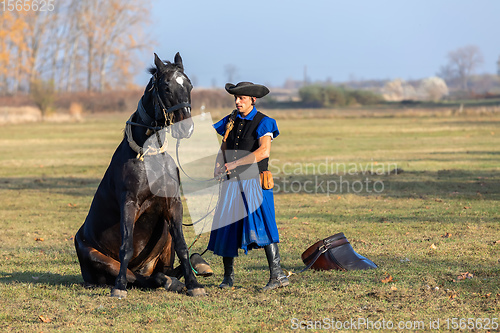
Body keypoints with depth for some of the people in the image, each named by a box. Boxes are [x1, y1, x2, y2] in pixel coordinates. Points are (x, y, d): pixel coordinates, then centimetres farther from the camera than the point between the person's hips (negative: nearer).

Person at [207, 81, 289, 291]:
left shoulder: (263, 123, -6)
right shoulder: (230, 121, 12)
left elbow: (264, 151, -21)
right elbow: (224, 149, 18)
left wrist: (233, 164, -22)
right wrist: (218, 168, -4)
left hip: (255, 182, -6)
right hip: (232, 184, 6)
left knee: (261, 224, -19)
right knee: (226, 227, 6)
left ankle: (277, 275, -21)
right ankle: (228, 277, 20)